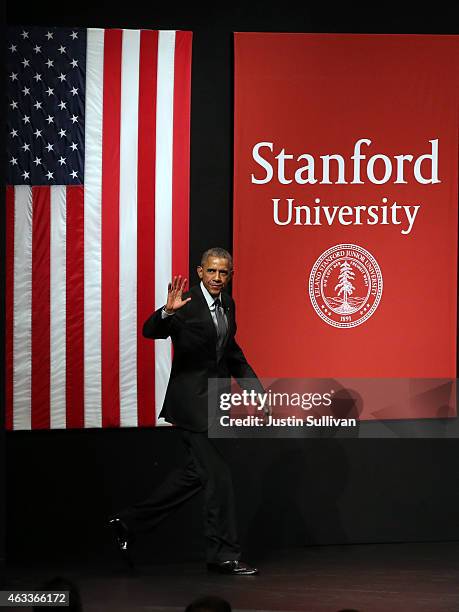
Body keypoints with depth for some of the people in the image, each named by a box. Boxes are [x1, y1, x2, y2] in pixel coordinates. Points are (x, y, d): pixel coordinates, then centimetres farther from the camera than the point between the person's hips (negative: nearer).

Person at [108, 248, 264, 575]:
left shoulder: (227, 304, 10)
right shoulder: (186, 305, -15)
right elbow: (151, 331, -29)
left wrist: (254, 386, 20)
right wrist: (168, 311, -49)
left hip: (212, 399, 9)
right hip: (192, 401, -9)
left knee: (197, 472, 16)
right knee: (217, 476, -6)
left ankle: (130, 522, 25)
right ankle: (224, 555, 4)